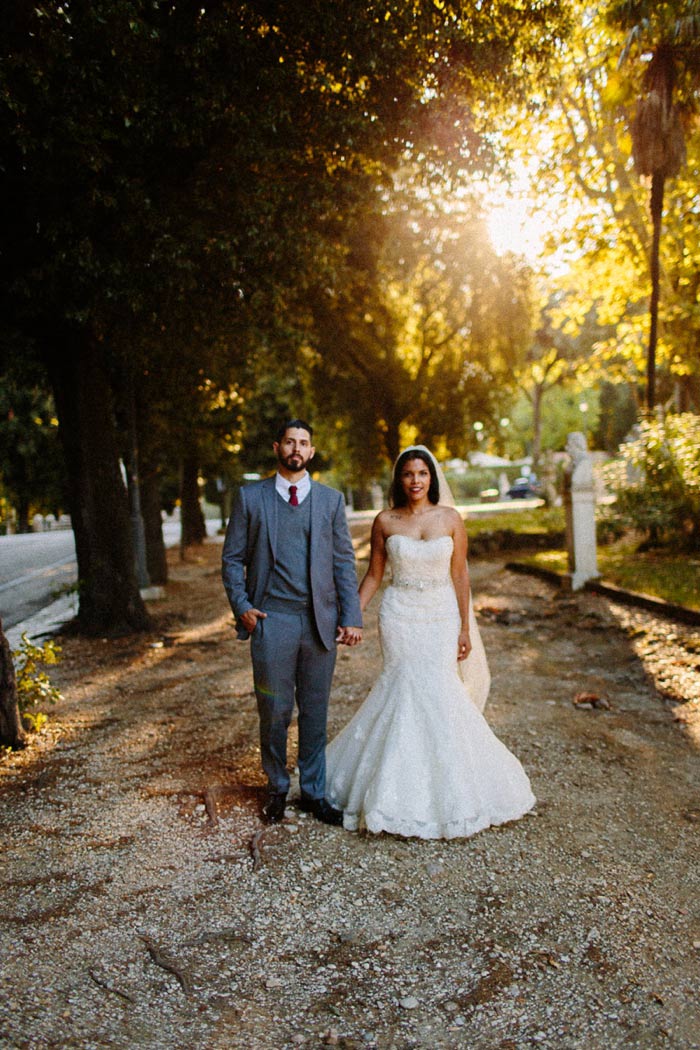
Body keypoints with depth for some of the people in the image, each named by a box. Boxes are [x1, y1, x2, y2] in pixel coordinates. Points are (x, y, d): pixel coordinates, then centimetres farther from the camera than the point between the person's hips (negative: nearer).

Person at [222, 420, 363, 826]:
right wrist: (242, 606, -7)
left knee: (315, 712, 10)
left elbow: (344, 562, 6)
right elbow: (232, 558, 6)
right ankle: (277, 788, 27)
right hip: (271, 620, -1)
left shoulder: (331, 499, 8)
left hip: (320, 621, 1)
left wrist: (352, 618, -2)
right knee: (274, 711, 7)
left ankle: (314, 792, 25)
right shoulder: (250, 497, 5)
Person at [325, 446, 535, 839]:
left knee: (436, 690, -1)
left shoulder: (451, 519, 0)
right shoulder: (385, 522, -1)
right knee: (409, 689, -1)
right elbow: (374, 576, 5)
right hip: (400, 615, 0)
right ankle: (408, 793, 17)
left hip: (441, 617, 1)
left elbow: (460, 576, 2)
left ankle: (444, 790, 20)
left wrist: (466, 628, 1)